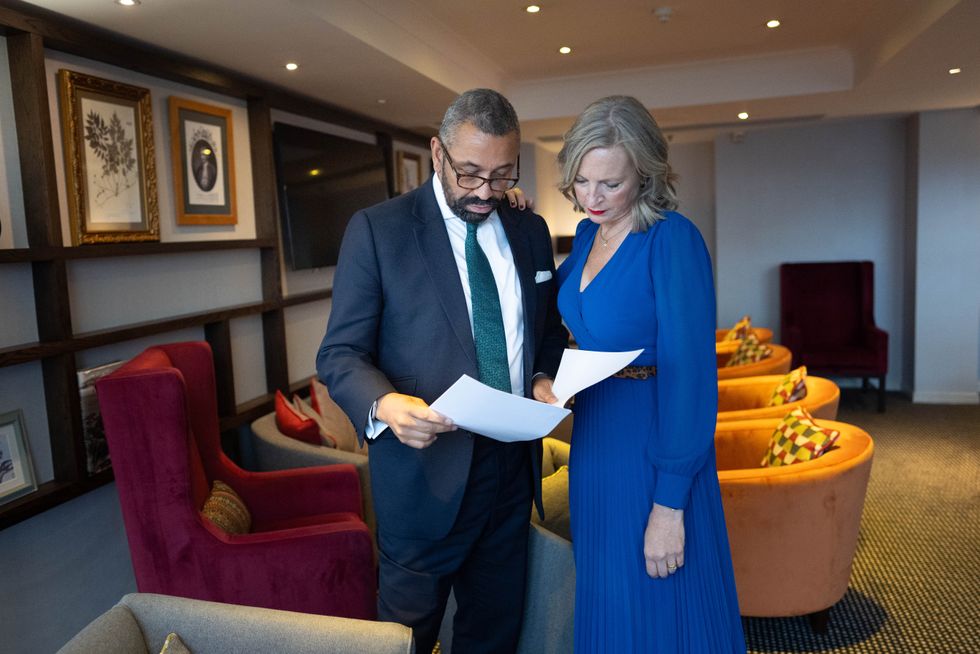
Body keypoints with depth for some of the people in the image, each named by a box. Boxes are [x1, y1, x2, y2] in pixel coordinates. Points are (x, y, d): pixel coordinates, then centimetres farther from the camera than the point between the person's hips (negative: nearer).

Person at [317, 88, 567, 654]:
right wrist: (384, 404, -29)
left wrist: (545, 379, -6)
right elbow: (340, 354, -9)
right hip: (425, 468, -4)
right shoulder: (377, 230, -8)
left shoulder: (531, 232, 7)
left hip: (514, 465, 5)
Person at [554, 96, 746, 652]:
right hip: (594, 438, 7)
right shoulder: (588, 234, 4)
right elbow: (558, 297, 24)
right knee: (603, 600, 23)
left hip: (656, 448, -7)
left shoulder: (673, 239, -19)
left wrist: (670, 503, -22)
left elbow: (690, 373, -22)